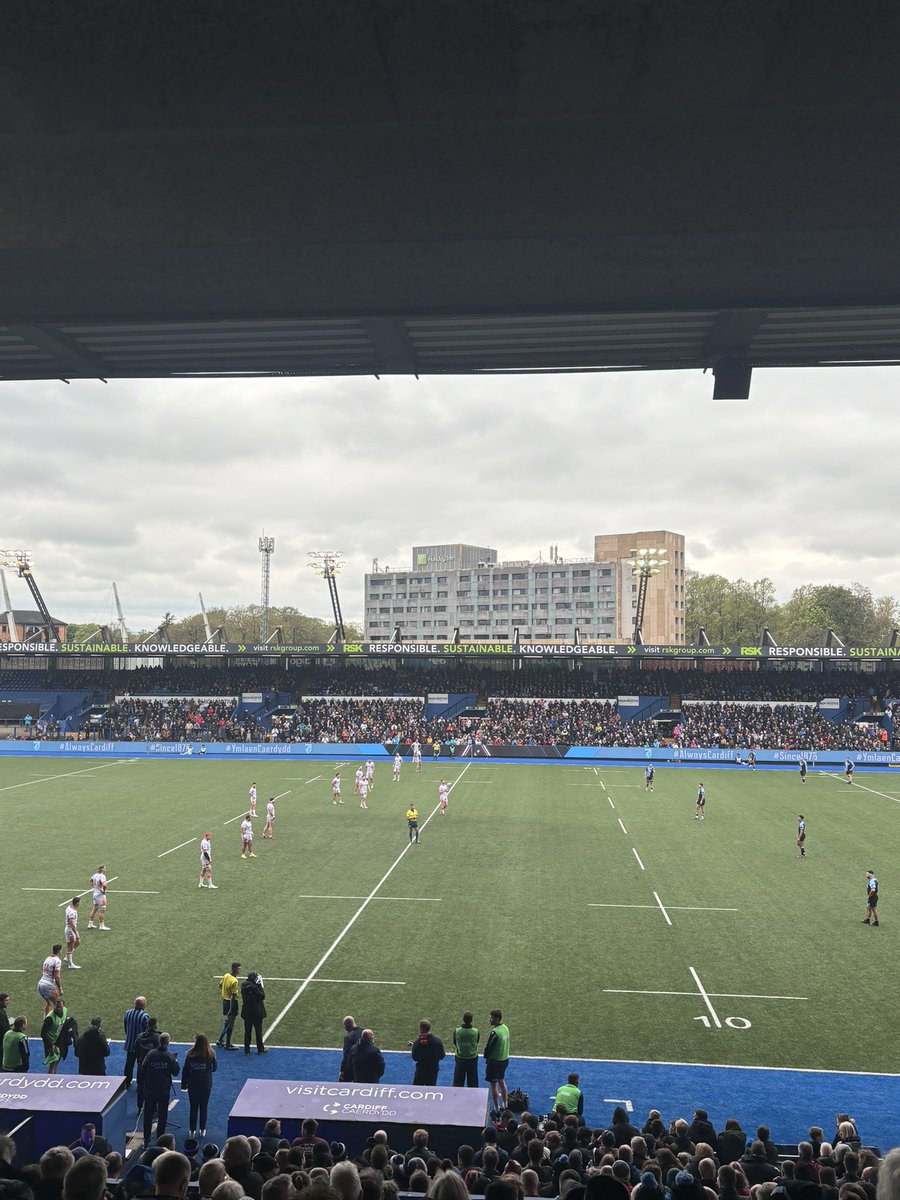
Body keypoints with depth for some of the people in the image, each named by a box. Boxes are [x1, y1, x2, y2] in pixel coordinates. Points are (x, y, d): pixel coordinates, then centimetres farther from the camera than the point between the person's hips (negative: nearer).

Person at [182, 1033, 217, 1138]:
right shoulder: (211, 1054, -14)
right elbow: (214, 1068, -1)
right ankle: (202, 1130, 22)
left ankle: (192, 1131, 19)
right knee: (204, 1107, 14)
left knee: (193, 1107, 13)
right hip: (206, 1084, 0)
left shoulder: (190, 1054, -14)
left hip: (193, 1085, 0)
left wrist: (184, 1085, 2)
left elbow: (185, 1070, -8)